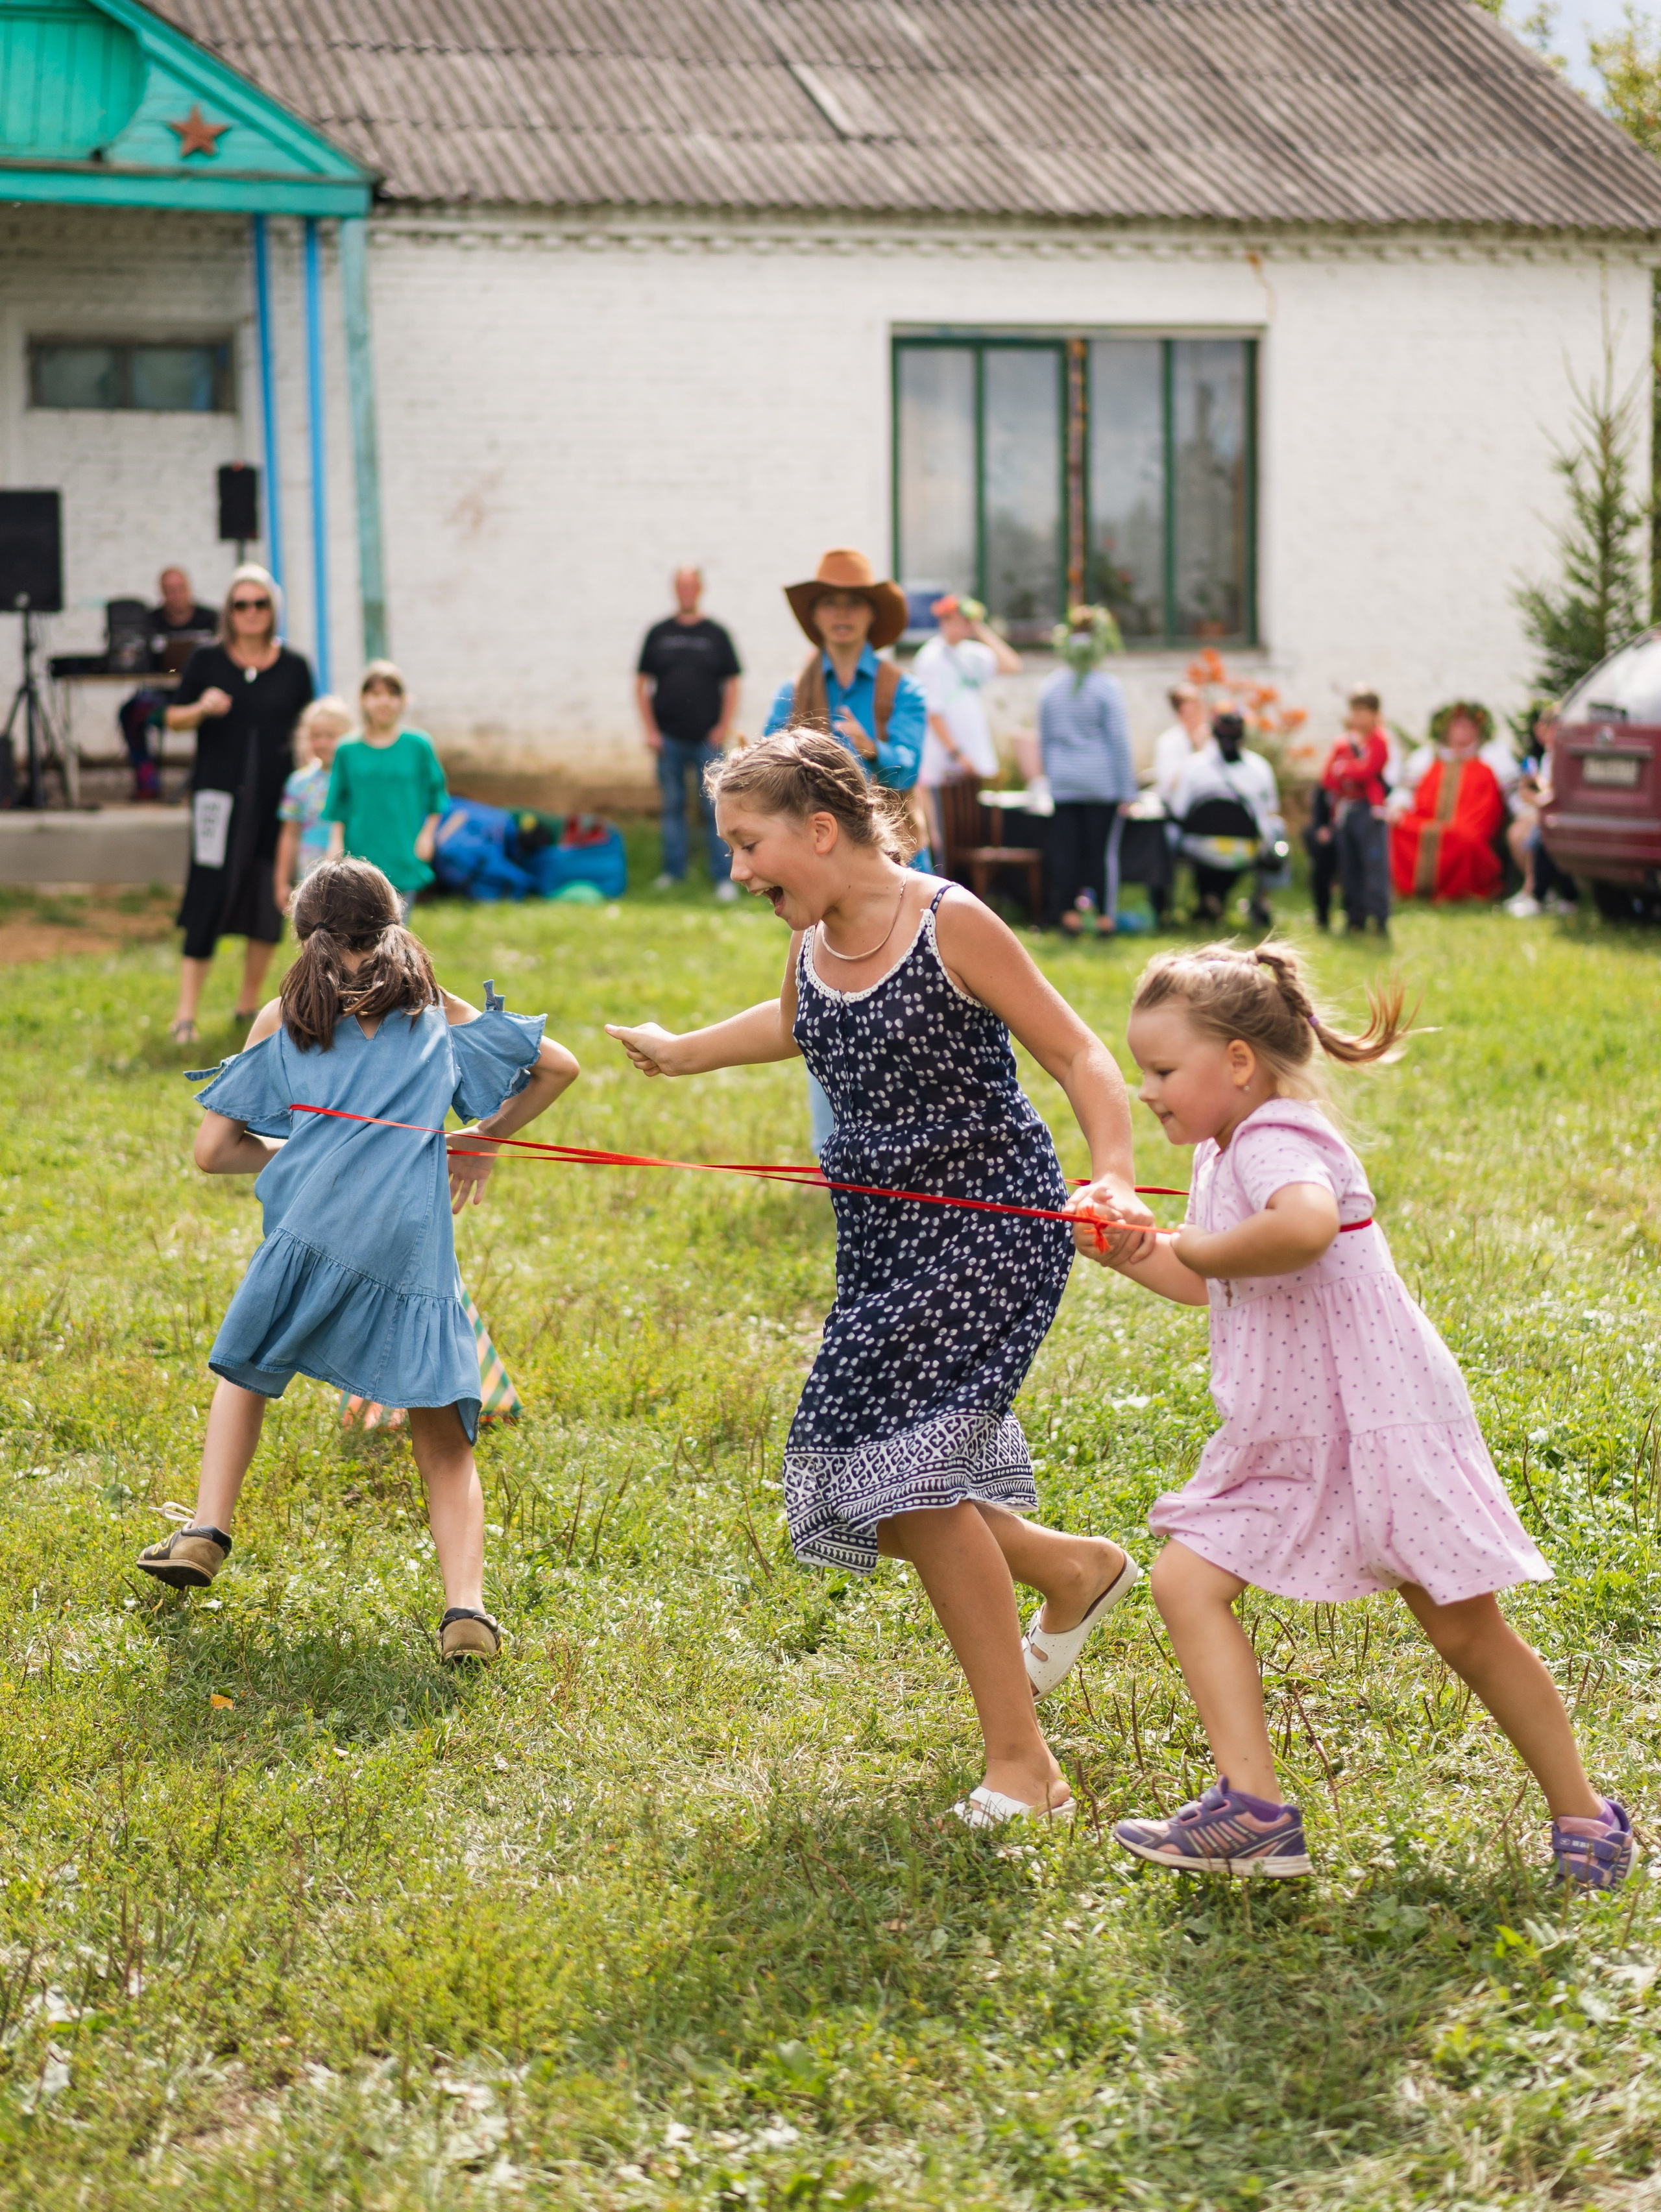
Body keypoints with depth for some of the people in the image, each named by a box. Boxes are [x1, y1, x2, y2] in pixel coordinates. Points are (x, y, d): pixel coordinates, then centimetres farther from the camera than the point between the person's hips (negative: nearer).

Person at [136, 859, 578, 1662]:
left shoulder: (282, 1019, 18)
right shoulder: (439, 1013, 20)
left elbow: (213, 1150, 17)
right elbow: (558, 1066, 21)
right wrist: (486, 1139, 32)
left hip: (311, 1232, 0)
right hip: (413, 1249, 0)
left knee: (246, 1368, 29)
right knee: (445, 1446, 6)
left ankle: (207, 1532, 20)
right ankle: (466, 1604, -12)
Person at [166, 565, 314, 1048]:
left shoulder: (293, 667, 6)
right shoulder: (206, 660, 2)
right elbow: (174, 718, 5)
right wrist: (201, 709, -16)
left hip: (275, 797, 3)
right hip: (219, 792, -3)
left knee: (269, 901, 8)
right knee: (208, 897, -9)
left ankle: (249, 1004, 24)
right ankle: (185, 1013, -9)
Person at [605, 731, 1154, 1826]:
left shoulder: (949, 923, -15)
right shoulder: (812, 943, 7)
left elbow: (1077, 1052, -13)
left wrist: (1116, 1177, -29)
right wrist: (680, 1053, 44)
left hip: (993, 1226, -8)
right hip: (882, 1239, 8)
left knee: (913, 1466, -20)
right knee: (865, 1487, 6)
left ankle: (1022, 1763, -10)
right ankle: (1074, 1566, 33)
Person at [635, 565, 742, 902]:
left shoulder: (716, 634, 5)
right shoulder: (658, 634, 8)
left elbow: (732, 683, 5)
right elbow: (641, 683, 9)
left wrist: (724, 726, -5)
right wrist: (650, 729, 1)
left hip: (707, 739, -2)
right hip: (668, 738, 2)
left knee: (714, 808, -4)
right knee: (672, 805, 8)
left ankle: (723, 876, -1)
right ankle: (673, 871, 17)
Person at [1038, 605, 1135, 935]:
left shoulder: (1051, 687, 5)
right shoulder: (1107, 686, -8)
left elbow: (1044, 738, 12)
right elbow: (1119, 740, -7)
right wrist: (1127, 789, -3)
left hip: (1064, 783, 4)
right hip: (1103, 781, -4)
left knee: (1066, 847, 5)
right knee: (1103, 849, 1)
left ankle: (1069, 914, 6)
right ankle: (1104, 917, 2)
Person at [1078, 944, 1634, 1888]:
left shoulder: (1277, 1142, -20)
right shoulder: (1226, 1150, 10)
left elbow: (1305, 1227, -45)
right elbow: (1211, 1285, 25)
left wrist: (1198, 1247, -28)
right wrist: (1133, 1253, 8)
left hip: (1379, 1426, -9)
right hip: (1285, 1441, 9)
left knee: (1468, 1631, 0)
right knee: (1187, 1581, -4)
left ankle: (1582, 1812, 17)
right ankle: (1254, 1808, -4)